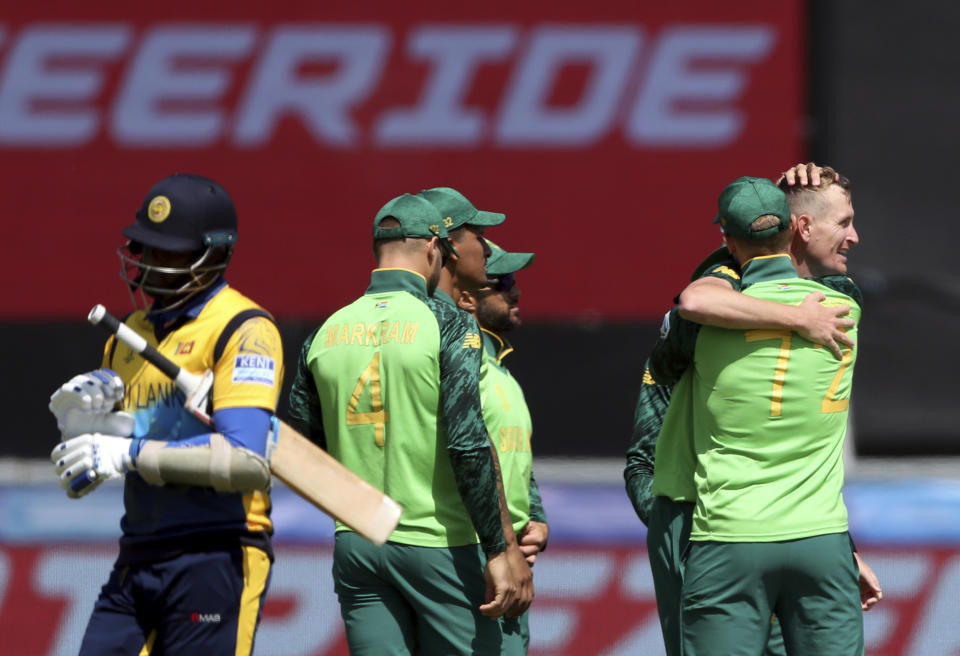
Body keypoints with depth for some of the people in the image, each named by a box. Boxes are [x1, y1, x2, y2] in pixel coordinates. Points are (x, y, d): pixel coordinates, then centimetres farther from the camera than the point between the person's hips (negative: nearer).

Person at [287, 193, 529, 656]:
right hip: (440, 544, -5)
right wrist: (498, 551, -14)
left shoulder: (325, 334, 7)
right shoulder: (448, 327, -8)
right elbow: (470, 444, -16)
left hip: (356, 545, 5)